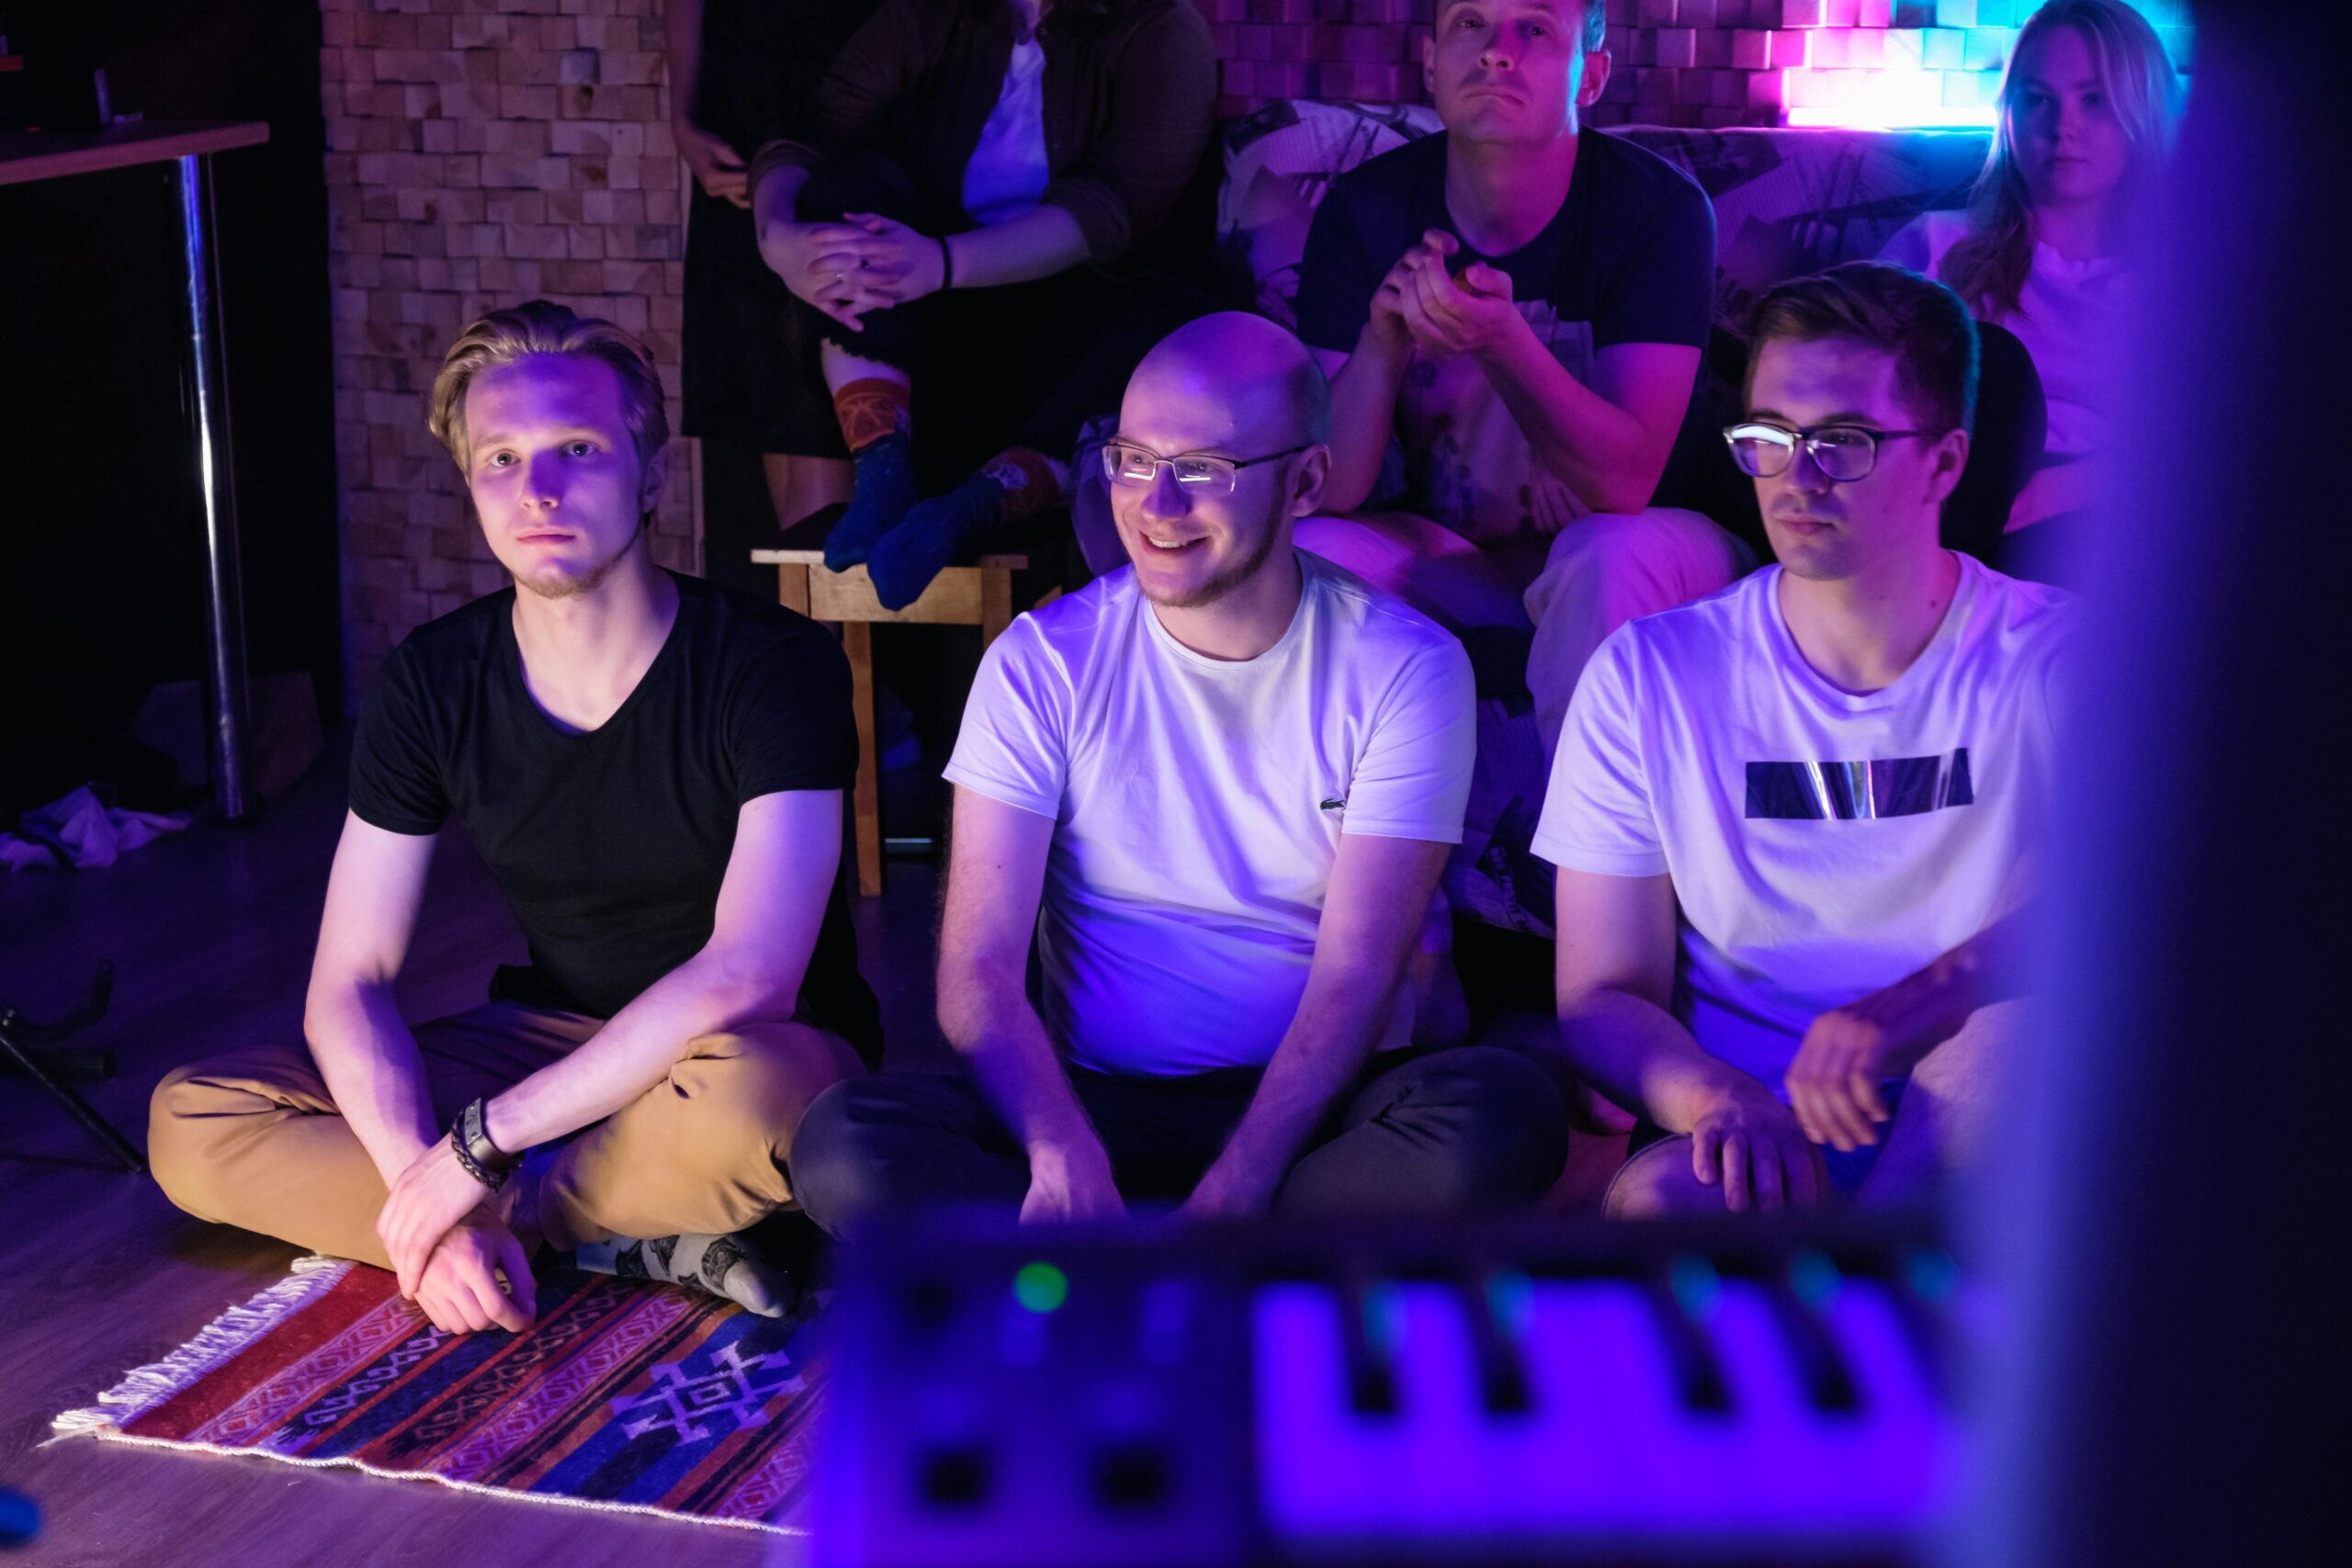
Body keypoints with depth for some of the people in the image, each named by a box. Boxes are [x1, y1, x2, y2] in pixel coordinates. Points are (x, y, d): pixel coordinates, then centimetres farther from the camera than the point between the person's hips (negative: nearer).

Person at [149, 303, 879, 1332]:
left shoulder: (772, 665, -18)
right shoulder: (433, 684, -4)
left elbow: (749, 975, -29)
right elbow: (348, 986, -7)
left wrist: (482, 1140, -29)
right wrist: (434, 1206, -24)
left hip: (768, 1055, -5)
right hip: (555, 1047, 6)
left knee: (736, 1093, -42)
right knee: (190, 1126, -12)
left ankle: (522, 1210, -13)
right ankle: (635, 1234, -17)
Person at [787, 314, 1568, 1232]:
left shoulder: (1405, 669, -3)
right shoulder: (1042, 663, -1)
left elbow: (1355, 975, -10)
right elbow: (977, 968, -8)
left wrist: (1230, 1197, -24)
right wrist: (1065, 1158, -28)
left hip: (1312, 1109, 0)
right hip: (1095, 1105, 1)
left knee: (1504, 1112, -33)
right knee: (846, 1139, -28)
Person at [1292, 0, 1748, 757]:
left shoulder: (1659, 206, -17)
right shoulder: (1366, 210, -8)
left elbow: (1624, 481, -24)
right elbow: (1330, 489, -13)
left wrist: (1500, 340, -40)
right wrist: (1384, 338, -31)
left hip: (1616, 541, -2)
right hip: (1448, 551, 3)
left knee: (1609, 559, -35)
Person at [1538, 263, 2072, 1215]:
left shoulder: (2065, 659, -1)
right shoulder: (1648, 677, 2)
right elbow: (1600, 1000, 1)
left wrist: (1916, 1002, -35)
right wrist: (1719, 1098, -22)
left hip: (1988, 1128, 1)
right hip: (1753, 1128, -1)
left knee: (2022, 1008, -33)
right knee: (1656, 1202, -35)